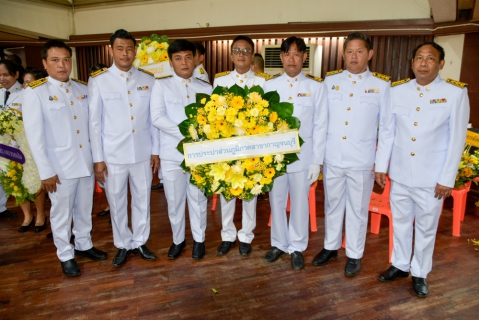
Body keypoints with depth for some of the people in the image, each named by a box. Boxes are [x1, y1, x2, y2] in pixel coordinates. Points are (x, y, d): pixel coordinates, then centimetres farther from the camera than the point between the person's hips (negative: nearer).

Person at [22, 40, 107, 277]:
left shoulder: (83, 89, 5)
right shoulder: (35, 92, -7)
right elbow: (34, 135, -9)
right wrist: (46, 171, -11)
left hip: (86, 162, 4)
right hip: (59, 166, -4)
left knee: (85, 209, 17)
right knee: (62, 213, 11)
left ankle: (84, 245, 37)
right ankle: (65, 255, 29)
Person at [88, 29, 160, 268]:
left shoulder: (148, 80, 2)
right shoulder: (98, 80, -3)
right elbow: (95, 122, -2)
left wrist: (155, 150, 3)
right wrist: (98, 158, -4)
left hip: (143, 153, 2)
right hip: (113, 155, -1)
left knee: (142, 200, 13)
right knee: (117, 203, 11)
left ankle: (139, 242, 33)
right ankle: (123, 245, 32)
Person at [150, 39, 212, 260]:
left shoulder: (206, 88, 8)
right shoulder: (161, 85, 2)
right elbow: (157, 118, -11)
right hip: (172, 154, -1)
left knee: (198, 199, 12)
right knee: (174, 201, 12)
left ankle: (198, 239, 31)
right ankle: (178, 240, 33)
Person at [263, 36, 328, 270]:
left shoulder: (316, 87, -1)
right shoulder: (269, 85, 2)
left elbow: (320, 126, -1)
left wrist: (317, 161, -5)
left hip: (302, 156, -1)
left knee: (299, 203, 9)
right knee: (276, 201, 12)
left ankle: (297, 247, 28)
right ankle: (278, 243, 31)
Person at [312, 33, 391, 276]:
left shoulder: (382, 85, 0)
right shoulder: (330, 81, 3)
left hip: (363, 161, -1)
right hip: (332, 158, 2)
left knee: (357, 209, 11)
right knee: (332, 204, 16)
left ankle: (354, 255, 29)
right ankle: (331, 247, 35)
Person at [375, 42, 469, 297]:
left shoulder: (455, 93, -7)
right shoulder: (397, 91, 1)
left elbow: (457, 139, -6)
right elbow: (387, 131, 5)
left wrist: (447, 178, -8)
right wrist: (381, 165, 4)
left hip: (431, 178, -2)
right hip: (399, 173, 3)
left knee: (426, 228, 12)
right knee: (400, 223, 16)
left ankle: (420, 273, 31)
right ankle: (400, 265, 36)